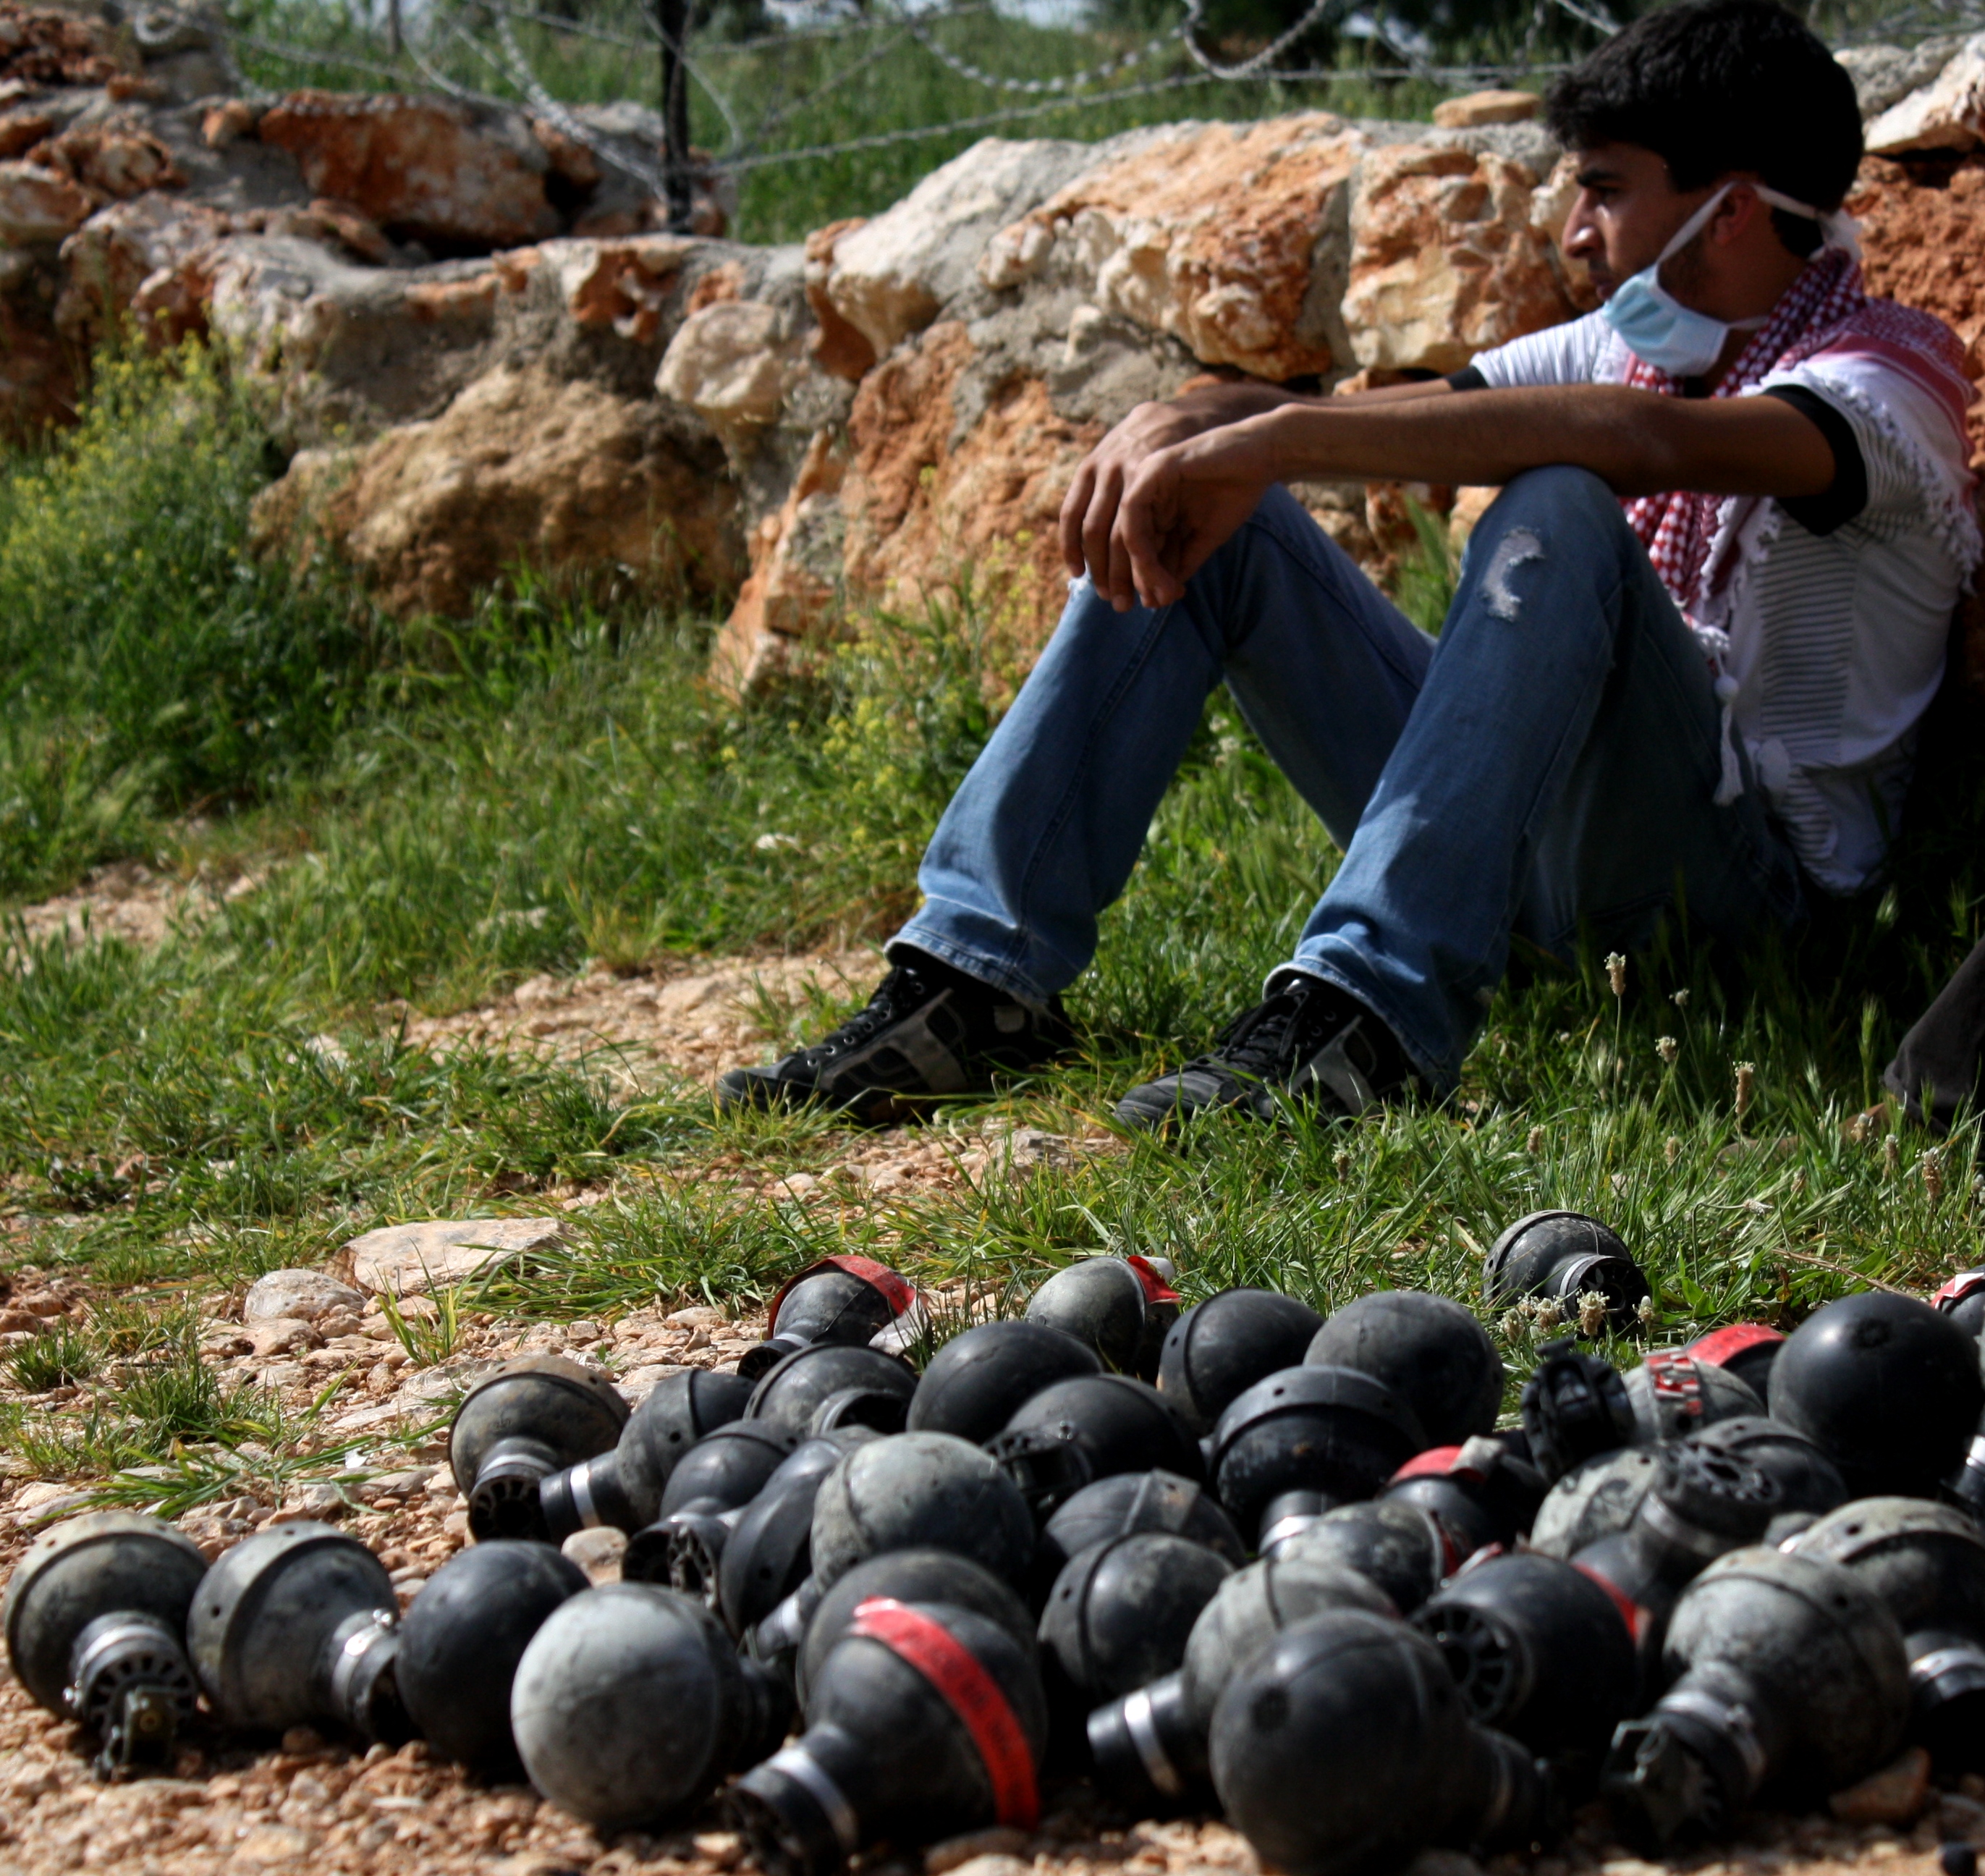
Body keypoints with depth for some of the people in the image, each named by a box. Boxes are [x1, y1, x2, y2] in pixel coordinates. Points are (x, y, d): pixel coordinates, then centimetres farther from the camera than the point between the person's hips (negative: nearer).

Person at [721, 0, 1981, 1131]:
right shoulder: (1628, 344, 14)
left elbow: (1655, 441, -32)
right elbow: (1395, 420, 6)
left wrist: (1280, 436, -34)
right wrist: (1191, 423, -18)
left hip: (1740, 872, -7)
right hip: (1533, 833, 7)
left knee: (1561, 510, -32)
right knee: (1195, 514, -1)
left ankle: (1372, 1008, -40)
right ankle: (979, 973, -10)